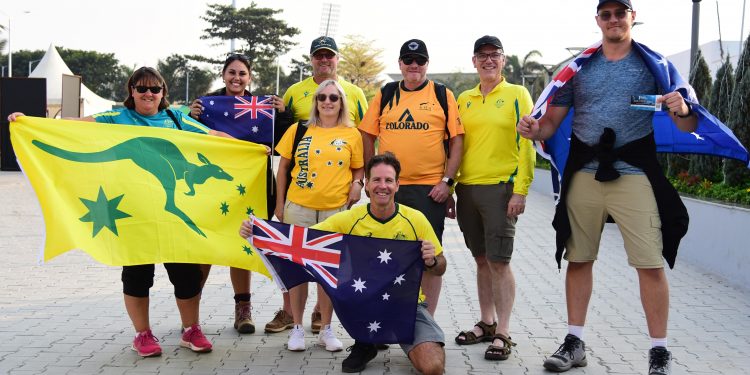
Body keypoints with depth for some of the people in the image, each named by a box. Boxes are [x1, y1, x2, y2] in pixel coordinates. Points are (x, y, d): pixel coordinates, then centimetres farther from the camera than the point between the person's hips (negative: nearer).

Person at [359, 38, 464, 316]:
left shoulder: (443, 95, 4)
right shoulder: (384, 96, 10)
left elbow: (457, 140, 1)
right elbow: (367, 137, 13)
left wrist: (447, 181, -7)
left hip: (430, 188, -2)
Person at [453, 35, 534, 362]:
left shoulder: (517, 95, 0)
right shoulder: (463, 99, 13)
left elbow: (526, 145, -5)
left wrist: (520, 190, -12)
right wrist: (449, 188, 11)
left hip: (500, 188, -5)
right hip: (467, 188, 5)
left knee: (499, 261, -5)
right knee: (481, 260, 12)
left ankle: (503, 334, 3)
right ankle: (486, 324, 23)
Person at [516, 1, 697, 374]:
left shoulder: (653, 64, 4)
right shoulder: (579, 67, 10)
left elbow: (688, 126, 1)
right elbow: (551, 123, 9)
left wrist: (682, 110, -23)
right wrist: (534, 129, -14)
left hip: (633, 174, -3)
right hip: (584, 175, 3)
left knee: (650, 264, -6)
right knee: (578, 259, 9)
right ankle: (574, 342, 21)